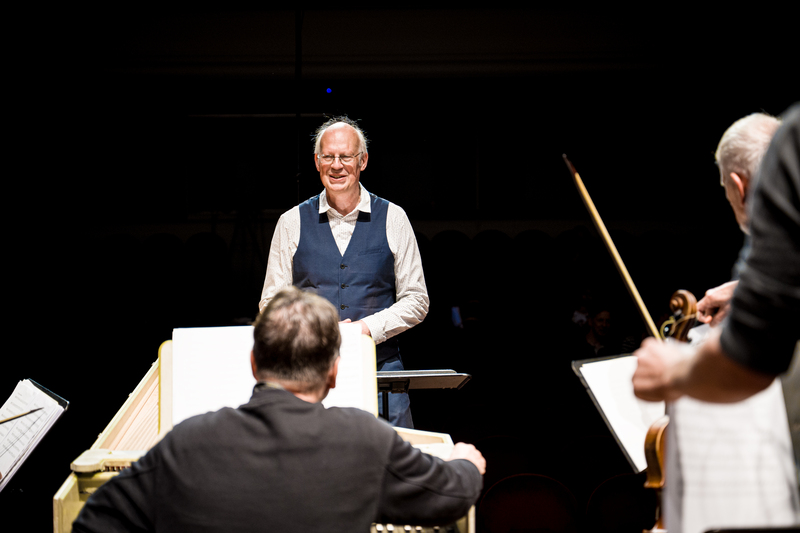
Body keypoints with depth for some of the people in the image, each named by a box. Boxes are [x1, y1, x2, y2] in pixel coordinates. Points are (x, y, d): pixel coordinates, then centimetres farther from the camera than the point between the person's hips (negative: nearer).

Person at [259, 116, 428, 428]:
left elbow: (416, 300, 7)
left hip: (380, 367, 0)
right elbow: (271, 303, 9)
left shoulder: (392, 219, 6)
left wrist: (369, 326, -9)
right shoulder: (292, 223, 8)